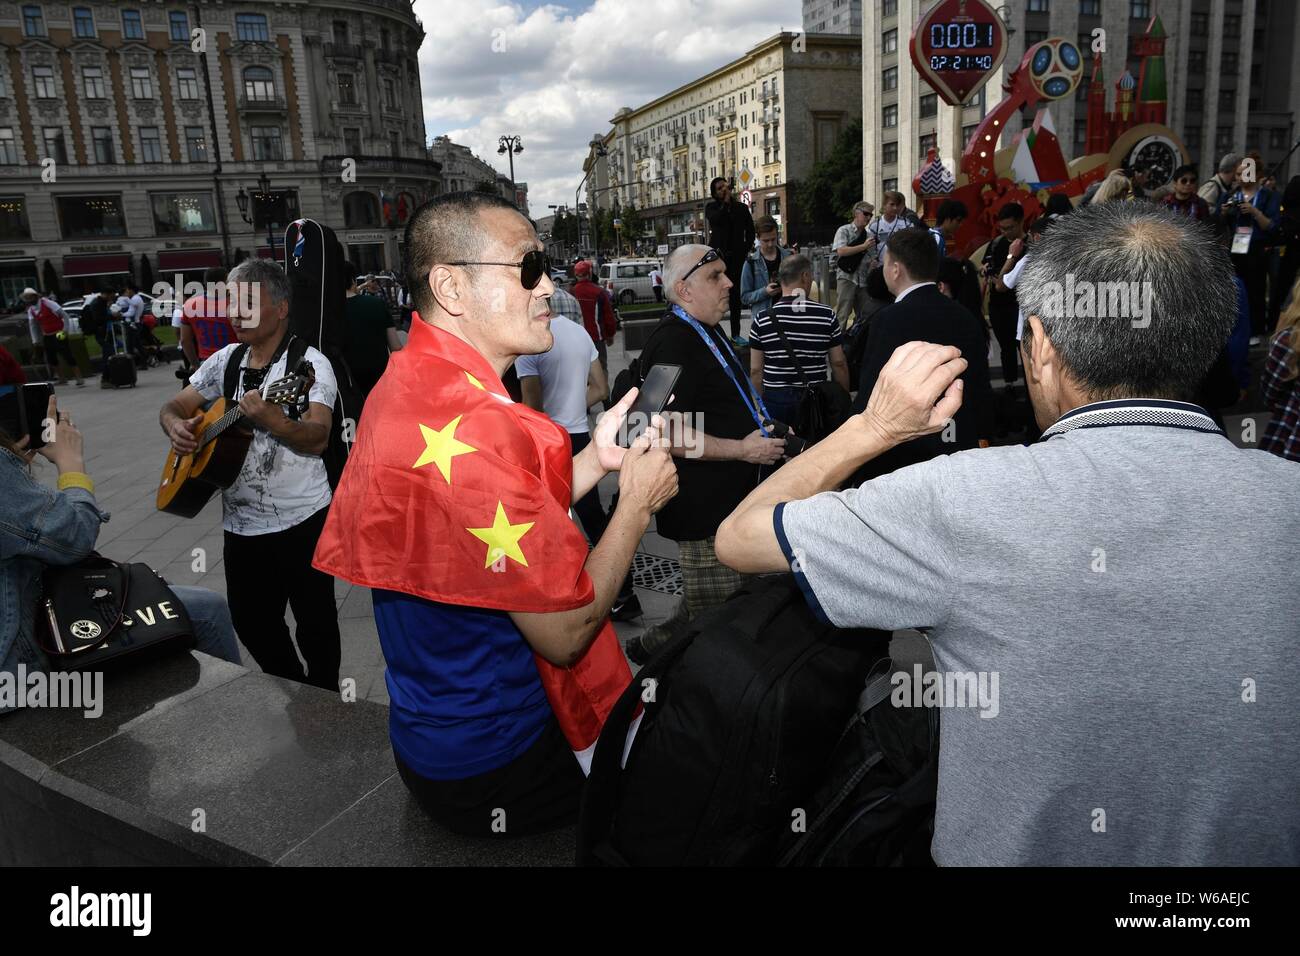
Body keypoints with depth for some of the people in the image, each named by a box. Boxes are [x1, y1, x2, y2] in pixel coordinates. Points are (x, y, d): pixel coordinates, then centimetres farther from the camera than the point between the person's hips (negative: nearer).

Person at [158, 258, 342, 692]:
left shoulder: (309, 363, -11)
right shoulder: (225, 360, 8)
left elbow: (317, 438, -23)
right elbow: (173, 407, 14)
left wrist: (266, 416, -39)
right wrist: (176, 426, -8)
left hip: (300, 521, -6)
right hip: (240, 523, 6)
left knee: (314, 622, 6)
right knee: (251, 622, 18)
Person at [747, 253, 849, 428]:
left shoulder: (762, 320, -4)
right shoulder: (827, 315, -5)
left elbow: (755, 370, -2)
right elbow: (838, 363, 0)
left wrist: (760, 404, 10)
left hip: (775, 399, 0)